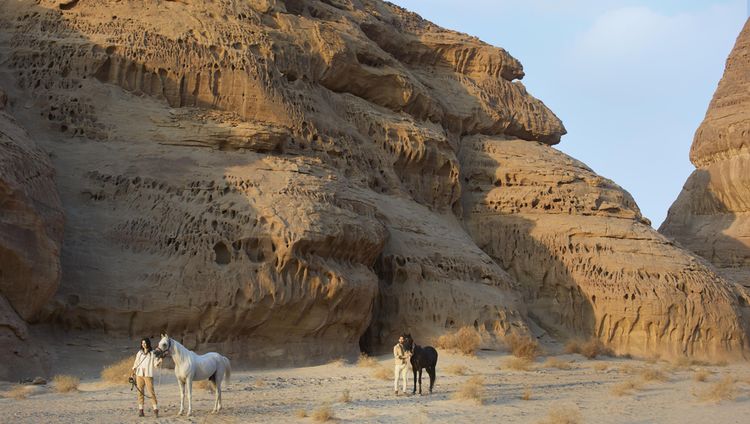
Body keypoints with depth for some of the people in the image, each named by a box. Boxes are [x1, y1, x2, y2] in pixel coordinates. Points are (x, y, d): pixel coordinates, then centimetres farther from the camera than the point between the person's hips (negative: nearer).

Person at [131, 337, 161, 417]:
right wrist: (133, 371, 5)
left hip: (148, 375, -4)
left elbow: (155, 364, -1)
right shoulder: (140, 352, 12)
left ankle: (156, 410, -8)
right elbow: (136, 363, 16)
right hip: (139, 375, 4)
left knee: (151, 392, -9)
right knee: (140, 392, 4)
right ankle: (140, 410, 7)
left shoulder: (153, 353, 2)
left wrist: (159, 361, -22)